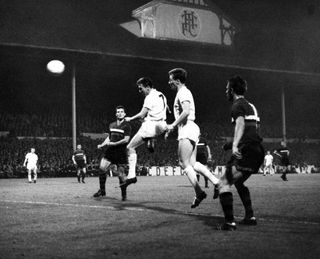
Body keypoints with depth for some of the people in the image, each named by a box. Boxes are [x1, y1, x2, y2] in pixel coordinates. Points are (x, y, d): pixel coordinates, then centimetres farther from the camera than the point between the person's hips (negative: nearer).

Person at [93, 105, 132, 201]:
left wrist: (114, 143, -15)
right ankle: (102, 190, 6)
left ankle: (124, 194, 14)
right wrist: (102, 145, 9)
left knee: (121, 174, -3)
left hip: (121, 153, -5)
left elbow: (126, 139, -13)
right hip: (110, 151, 5)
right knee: (102, 168, -8)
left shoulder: (126, 126, -5)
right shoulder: (111, 125, 13)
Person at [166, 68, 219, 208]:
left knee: (185, 163, -9)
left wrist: (173, 125, -18)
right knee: (192, 164, 6)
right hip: (188, 129, 10)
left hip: (187, 129, -10)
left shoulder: (183, 92, -8)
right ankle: (217, 182, -1)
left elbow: (186, 111, -24)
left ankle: (199, 193, -11)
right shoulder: (184, 92, 23)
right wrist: (173, 127, 24)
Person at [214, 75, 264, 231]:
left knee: (224, 183, -11)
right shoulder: (250, 106, 23)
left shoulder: (237, 106, -5)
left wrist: (235, 145, -38)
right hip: (258, 152, 10)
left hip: (246, 152, -10)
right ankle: (250, 217, 26)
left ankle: (229, 222, -20)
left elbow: (240, 124, -24)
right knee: (238, 182, 27)